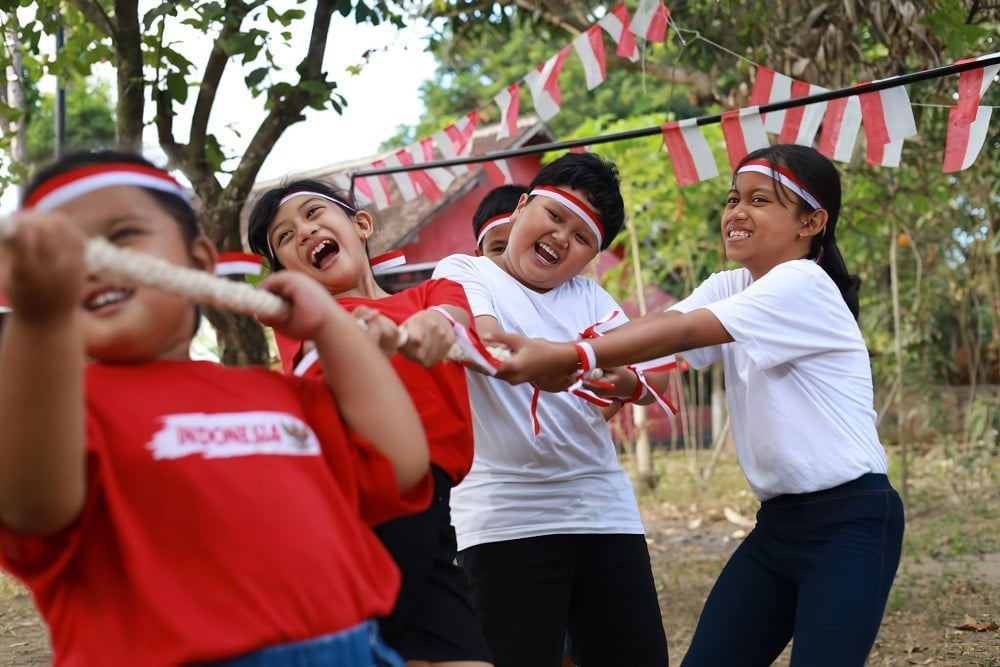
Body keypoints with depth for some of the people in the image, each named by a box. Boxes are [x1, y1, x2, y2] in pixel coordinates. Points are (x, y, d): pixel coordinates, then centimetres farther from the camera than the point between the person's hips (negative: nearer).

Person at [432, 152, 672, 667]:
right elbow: (485, 342, -20)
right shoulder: (463, 272, 2)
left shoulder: (589, 297, 15)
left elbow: (646, 381, 1)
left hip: (604, 508, 5)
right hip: (507, 516, -5)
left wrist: (626, 382, -24)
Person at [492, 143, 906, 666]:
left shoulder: (802, 286, -15)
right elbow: (660, 324, -8)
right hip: (779, 520, 8)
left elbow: (683, 333, -27)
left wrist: (566, 356, -37)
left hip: (850, 520, -8)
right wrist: (566, 360, -27)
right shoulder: (730, 287, 10)